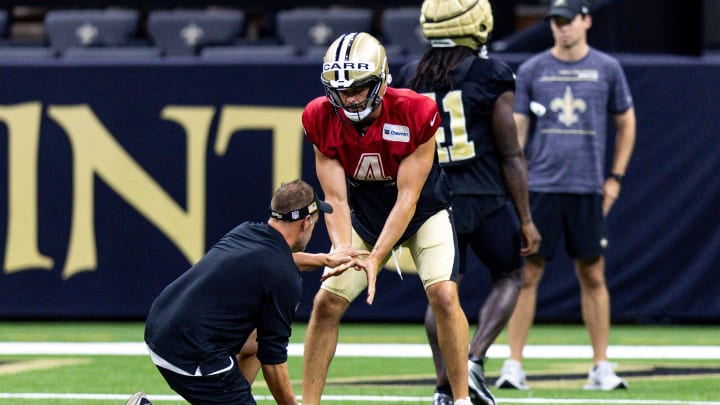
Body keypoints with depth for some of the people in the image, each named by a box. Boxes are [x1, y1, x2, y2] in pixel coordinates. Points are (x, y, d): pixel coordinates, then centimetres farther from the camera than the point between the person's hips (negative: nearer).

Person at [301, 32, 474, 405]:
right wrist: (344, 254, -36)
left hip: (423, 214, -3)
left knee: (443, 294, -21)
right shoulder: (322, 120, -20)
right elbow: (336, 200, -18)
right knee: (326, 302, -7)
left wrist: (375, 258, -35)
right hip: (365, 218, 3)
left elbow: (408, 197, -27)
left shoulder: (414, 115, -30)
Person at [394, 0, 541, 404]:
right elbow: (511, 156, -6)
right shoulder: (492, 75, -8)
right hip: (485, 199, -4)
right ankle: (475, 359, -3)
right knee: (509, 278, 15)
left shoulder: (411, 77, 5)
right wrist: (526, 219, -1)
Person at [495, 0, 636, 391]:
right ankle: (513, 365, -1)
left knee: (593, 277, 4)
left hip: (588, 189, 1)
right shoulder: (531, 70, 4)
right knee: (527, 274, -3)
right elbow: (516, 129, 4)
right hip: (540, 186, -1)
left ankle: (601, 367, 10)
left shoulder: (607, 68, 6)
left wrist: (615, 177, 8)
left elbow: (626, 124, 15)